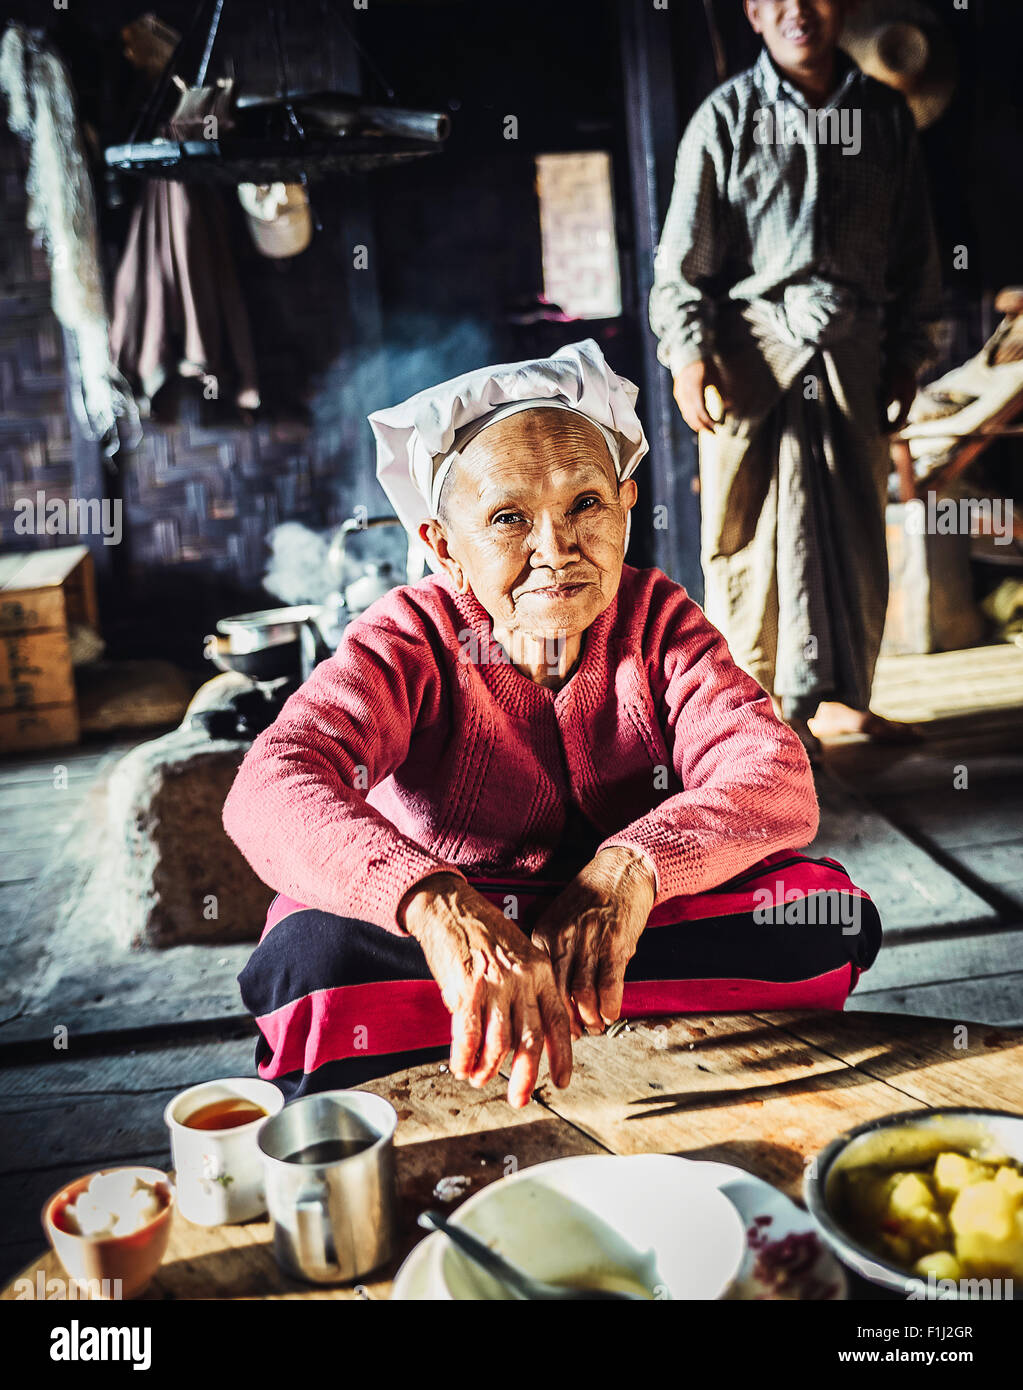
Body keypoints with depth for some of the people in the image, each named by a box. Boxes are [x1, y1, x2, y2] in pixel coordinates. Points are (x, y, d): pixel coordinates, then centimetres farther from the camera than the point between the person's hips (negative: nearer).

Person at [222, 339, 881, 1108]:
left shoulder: (656, 618, -4)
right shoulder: (408, 641, -13)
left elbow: (778, 783, -18)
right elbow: (270, 789, -32)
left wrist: (635, 866, -39)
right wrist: (437, 906, -52)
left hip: (632, 934, 3)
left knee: (831, 916, -20)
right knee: (310, 960, -32)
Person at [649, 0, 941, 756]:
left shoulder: (886, 115, 12)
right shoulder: (727, 117, 4)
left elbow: (914, 253, 16)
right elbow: (684, 256, 0)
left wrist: (907, 355, 12)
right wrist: (688, 353, -11)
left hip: (852, 354, 3)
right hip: (752, 352, -3)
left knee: (855, 530, 0)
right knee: (748, 531, 0)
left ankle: (824, 695, 10)